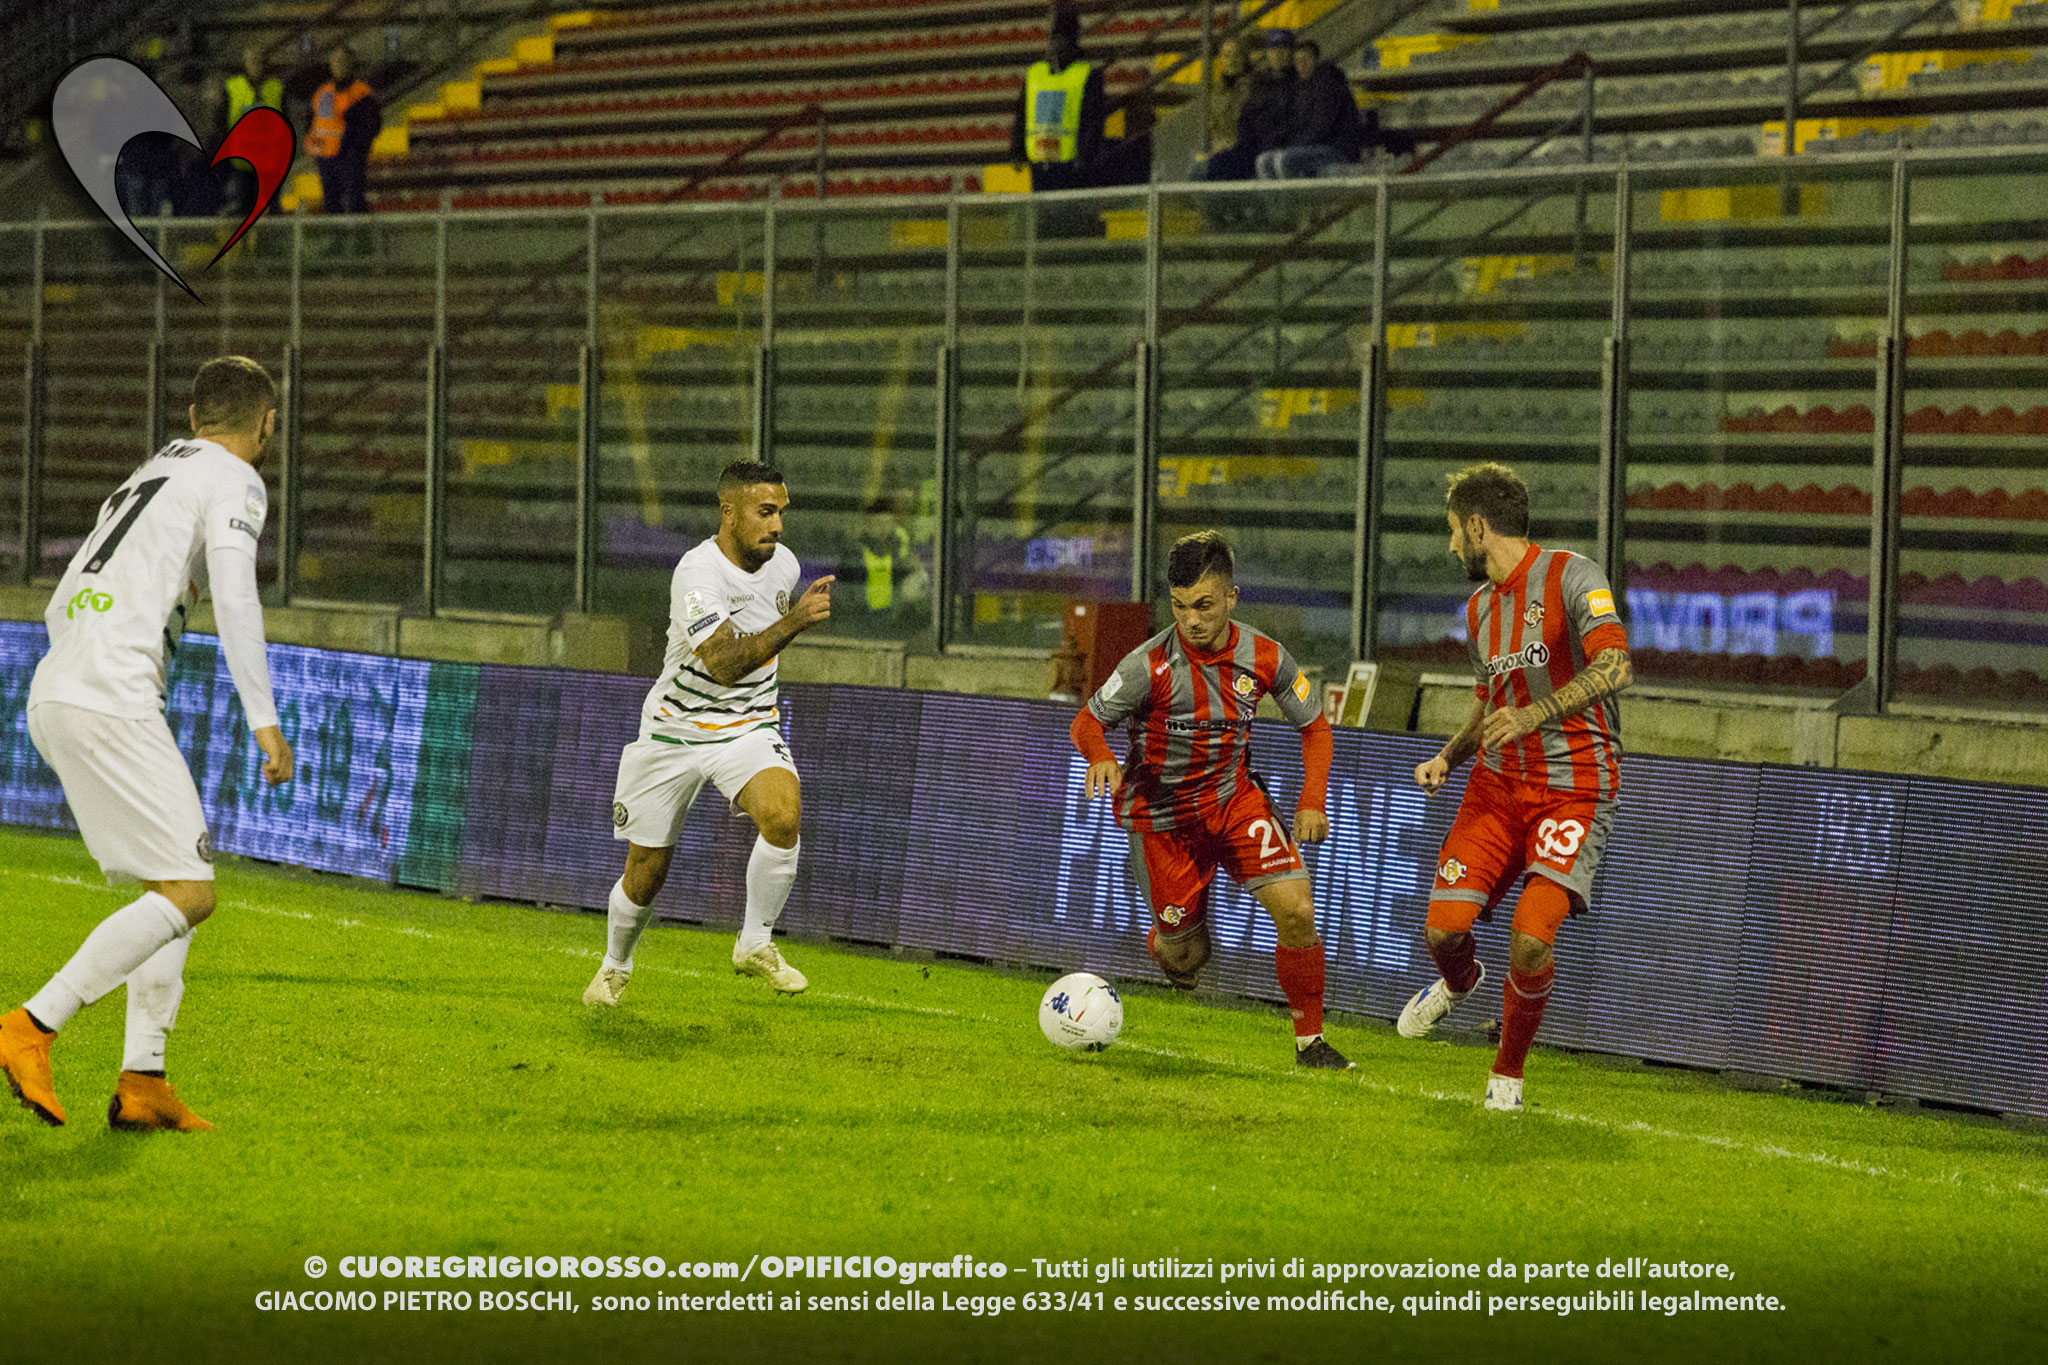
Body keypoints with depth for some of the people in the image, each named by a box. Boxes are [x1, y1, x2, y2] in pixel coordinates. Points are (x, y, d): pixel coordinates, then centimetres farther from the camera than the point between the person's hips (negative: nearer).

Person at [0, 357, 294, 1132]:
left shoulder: (148, 475, 28)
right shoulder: (232, 480, 3)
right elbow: (235, 598, -12)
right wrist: (264, 719, -15)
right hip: (108, 700, -9)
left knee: (175, 885, 13)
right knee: (186, 891, -11)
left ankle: (142, 1081, 5)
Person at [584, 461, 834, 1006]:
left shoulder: (782, 563, -3)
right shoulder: (698, 573, -24)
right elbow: (723, 663, -36)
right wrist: (793, 622, -44)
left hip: (748, 730, 3)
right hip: (675, 731, -3)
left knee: (783, 816, -28)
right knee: (646, 874, 6)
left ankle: (755, 944, -9)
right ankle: (616, 966, 37)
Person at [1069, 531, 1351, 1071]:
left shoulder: (1264, 657, -11)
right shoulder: (1151, 666, -22)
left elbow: (1314, 725, 4)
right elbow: (1088, 721, -11)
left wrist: (1313, 800, -9)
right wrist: (1101, 758, -34)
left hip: (1234, 798, 2)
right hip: (1162, 817, -2)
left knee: (1296, 909, -17)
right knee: (1186, 958, 4)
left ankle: (1310, 1041, 0)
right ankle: (1163, 942, 45)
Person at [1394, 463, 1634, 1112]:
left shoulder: (1571, 576, -11)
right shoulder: (1480, 608, 13)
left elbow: (1614, 666, -25)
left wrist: (1536, 713, -35)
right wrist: (1449, 755, 9)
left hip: (1574, 787, -6)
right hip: (1497, 783, 6)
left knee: (1531, 938, -19)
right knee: (1445, 926, -8)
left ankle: (1508, 1072, 5)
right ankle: (1457, 983, 30)